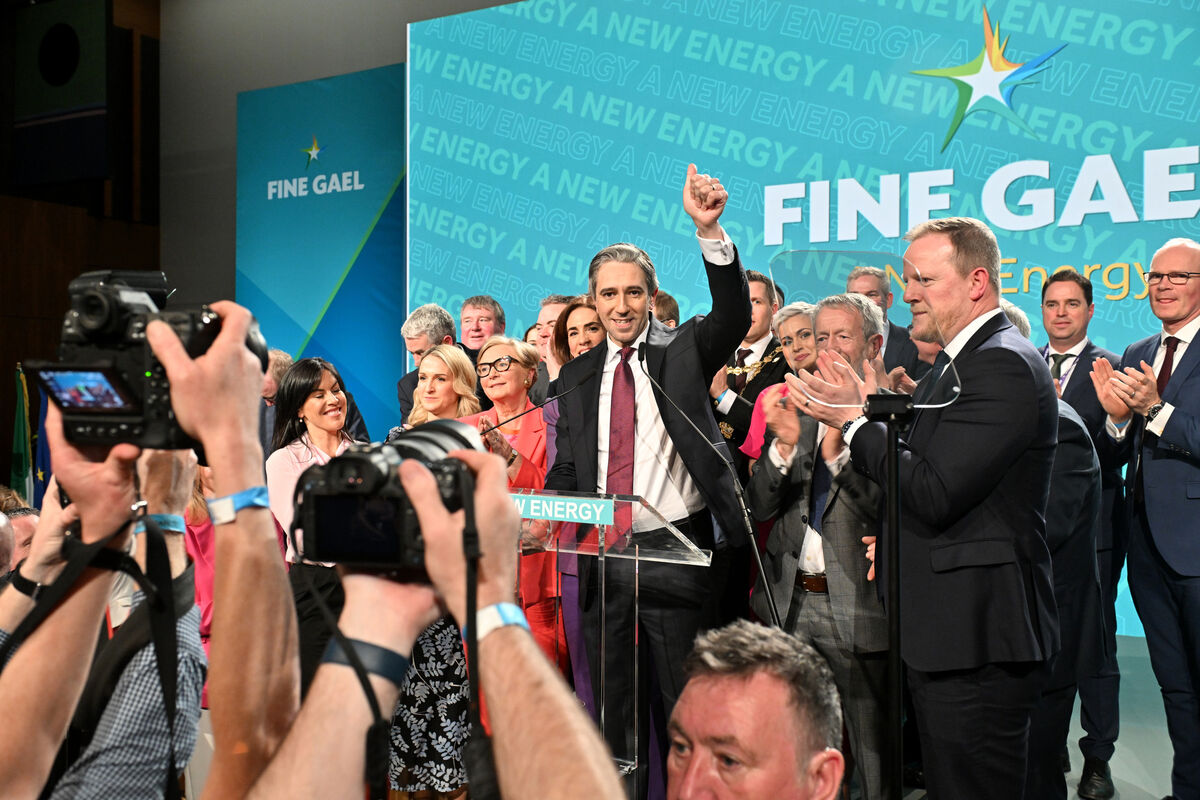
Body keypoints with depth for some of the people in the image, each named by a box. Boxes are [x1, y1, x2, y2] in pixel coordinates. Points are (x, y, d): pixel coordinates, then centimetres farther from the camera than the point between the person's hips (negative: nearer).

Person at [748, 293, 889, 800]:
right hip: (789, 601, 5)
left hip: (855, 606, -4)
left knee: (872, 751, 8)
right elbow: (759, 506, 2)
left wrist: (838, 452, -27)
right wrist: (785, 444, -15)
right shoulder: (795, 410, 8)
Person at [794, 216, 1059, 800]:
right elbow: (911, 466, 16)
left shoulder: (1002, 365, -17)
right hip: (950, 632, 10)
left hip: (977, 640, -10)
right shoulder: (958, 364, 16)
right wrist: (862, 410, 4)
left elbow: (935, 493, -24)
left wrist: (854, 420, -14)